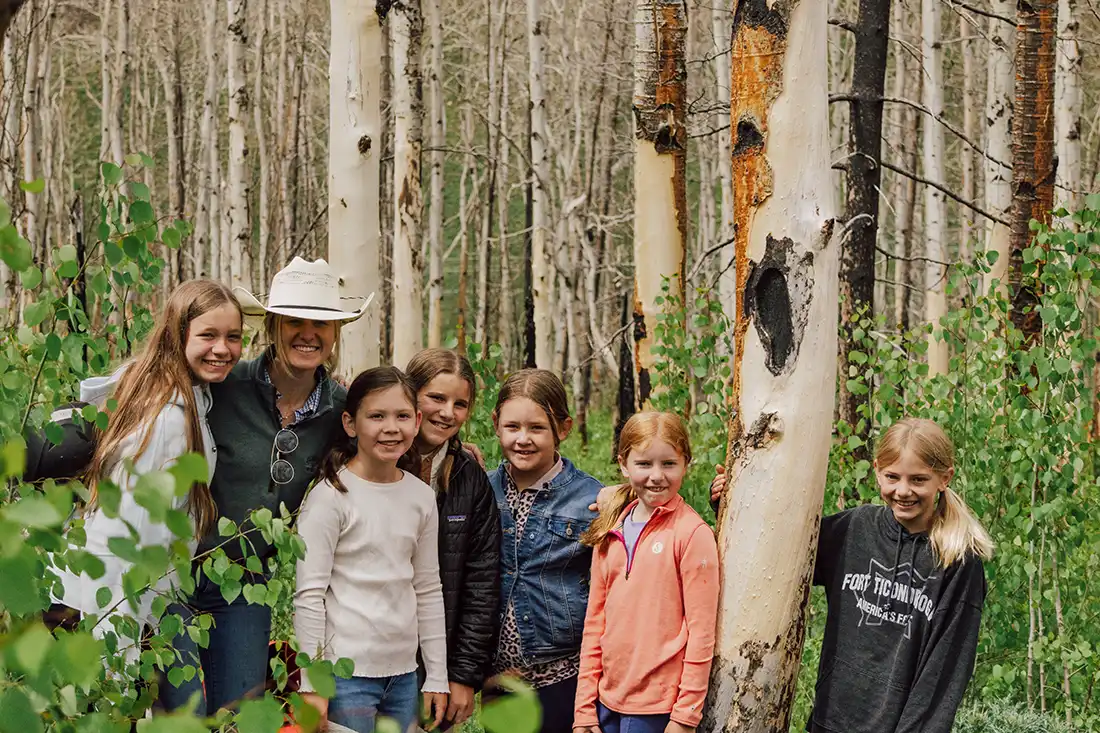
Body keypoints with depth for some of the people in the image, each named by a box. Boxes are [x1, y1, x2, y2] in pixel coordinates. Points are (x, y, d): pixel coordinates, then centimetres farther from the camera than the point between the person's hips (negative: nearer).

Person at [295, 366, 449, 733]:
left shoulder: (422, 497, 8)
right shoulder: (331, 496, -9)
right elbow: (309, 594, -10)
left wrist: (437, 676, 13)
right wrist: (312, 685, -12)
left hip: (404, 674, 6)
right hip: (346, 674, -5)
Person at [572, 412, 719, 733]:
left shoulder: (693, 534, -9)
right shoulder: (611, 532, 7)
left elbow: (701, 631, -10)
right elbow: (595, 620, 10)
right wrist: (584, 706, 7)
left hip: (658, 706, -5)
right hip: (607, 699, 5)